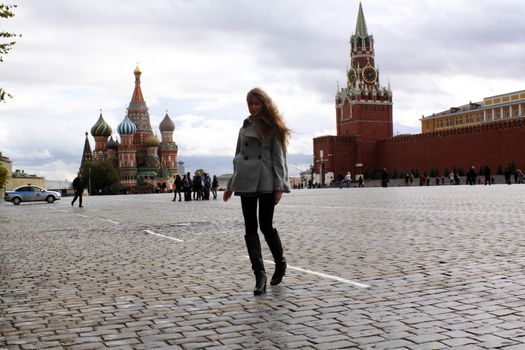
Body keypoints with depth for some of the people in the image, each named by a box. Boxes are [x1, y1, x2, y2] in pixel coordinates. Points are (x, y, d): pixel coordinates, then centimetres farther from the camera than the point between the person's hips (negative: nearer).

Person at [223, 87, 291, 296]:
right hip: (246, 183, 5)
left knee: (266, 226, -2)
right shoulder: (244, 128, 16)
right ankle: (260, 275, 1)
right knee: (250, 228, -1)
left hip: (266, 183, -5)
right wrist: (231, 185, 18)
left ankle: (280, 263, 23)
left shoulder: (272, 128, 2)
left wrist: (279, 187, -10)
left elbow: (278, 158, -3)